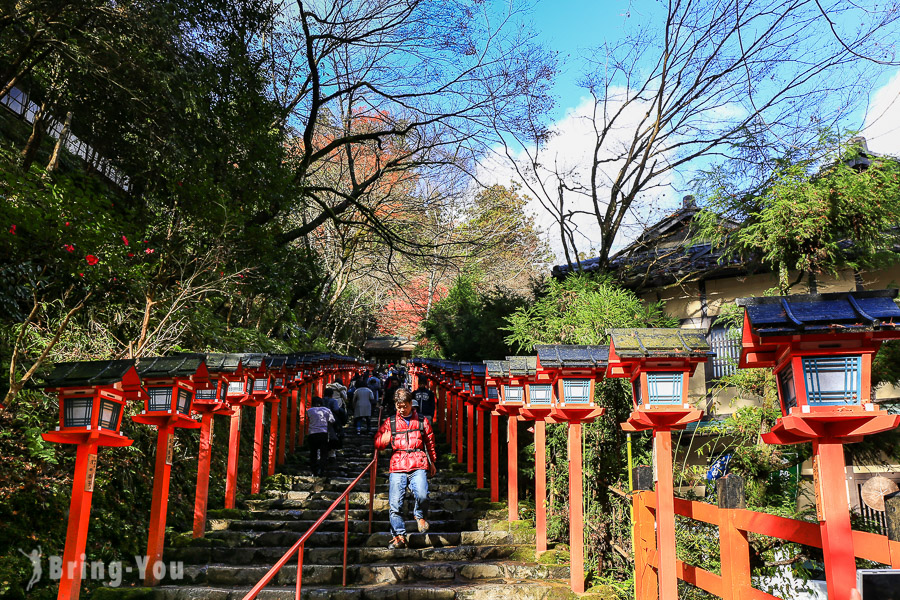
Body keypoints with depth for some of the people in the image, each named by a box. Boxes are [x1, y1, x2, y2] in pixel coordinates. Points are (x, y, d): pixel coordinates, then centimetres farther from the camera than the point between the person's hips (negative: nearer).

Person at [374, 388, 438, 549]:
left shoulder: (422, 421, 14)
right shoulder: (390, 422, 13)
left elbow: (430, 443, 25)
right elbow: (377, 443, 13)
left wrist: (432, 462, 29)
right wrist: (388, 436, -7)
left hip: (418, 466, -1)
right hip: (397, 468, 1)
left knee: (422, 495, -24)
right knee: (394, 503, -8)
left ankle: (419, 515, 9)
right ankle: (399, 536, 5)